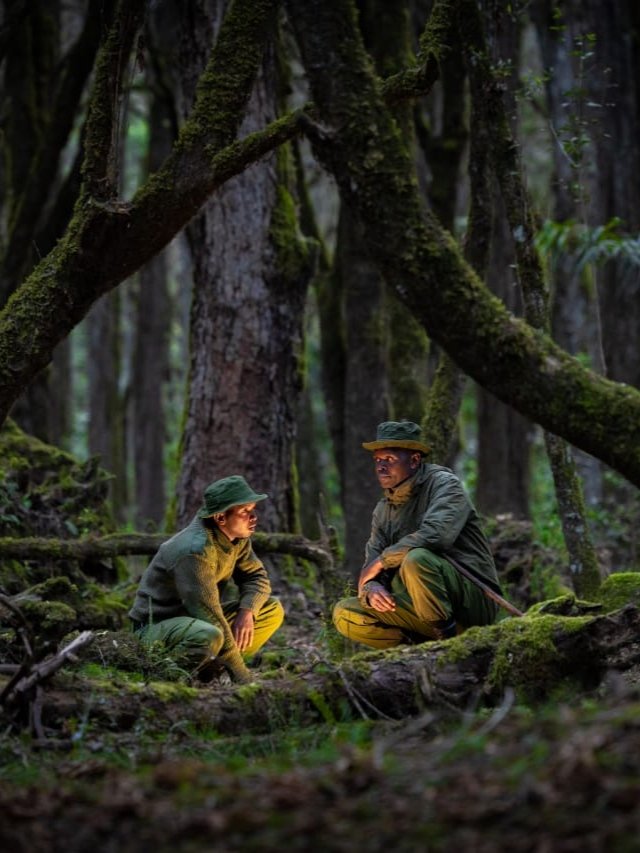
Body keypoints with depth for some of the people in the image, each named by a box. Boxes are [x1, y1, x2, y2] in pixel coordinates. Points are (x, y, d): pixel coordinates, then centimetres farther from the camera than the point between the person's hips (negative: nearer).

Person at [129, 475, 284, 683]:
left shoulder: (237, 536, -1)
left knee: (273, 610, 1)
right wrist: (241, 674, -27)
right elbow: (208, 614, -29)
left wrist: (247, 611, -15)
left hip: (197, 619, 9)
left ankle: (212, 666, -6)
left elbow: (257, 577, 9)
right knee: (209, 636, -40)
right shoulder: (196, 550, -28)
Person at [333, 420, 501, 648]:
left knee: (416, 559, -34)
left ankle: (448, 637, -20)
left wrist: (379, 562, -16)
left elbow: (435, 535, -26)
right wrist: (371, 588, -18)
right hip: (422, 611, 7)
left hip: (474, 601, -7)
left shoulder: (443, 483, -7)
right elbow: (370, 567, 9)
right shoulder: (384, 510, 14)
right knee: (344, 613, -5)